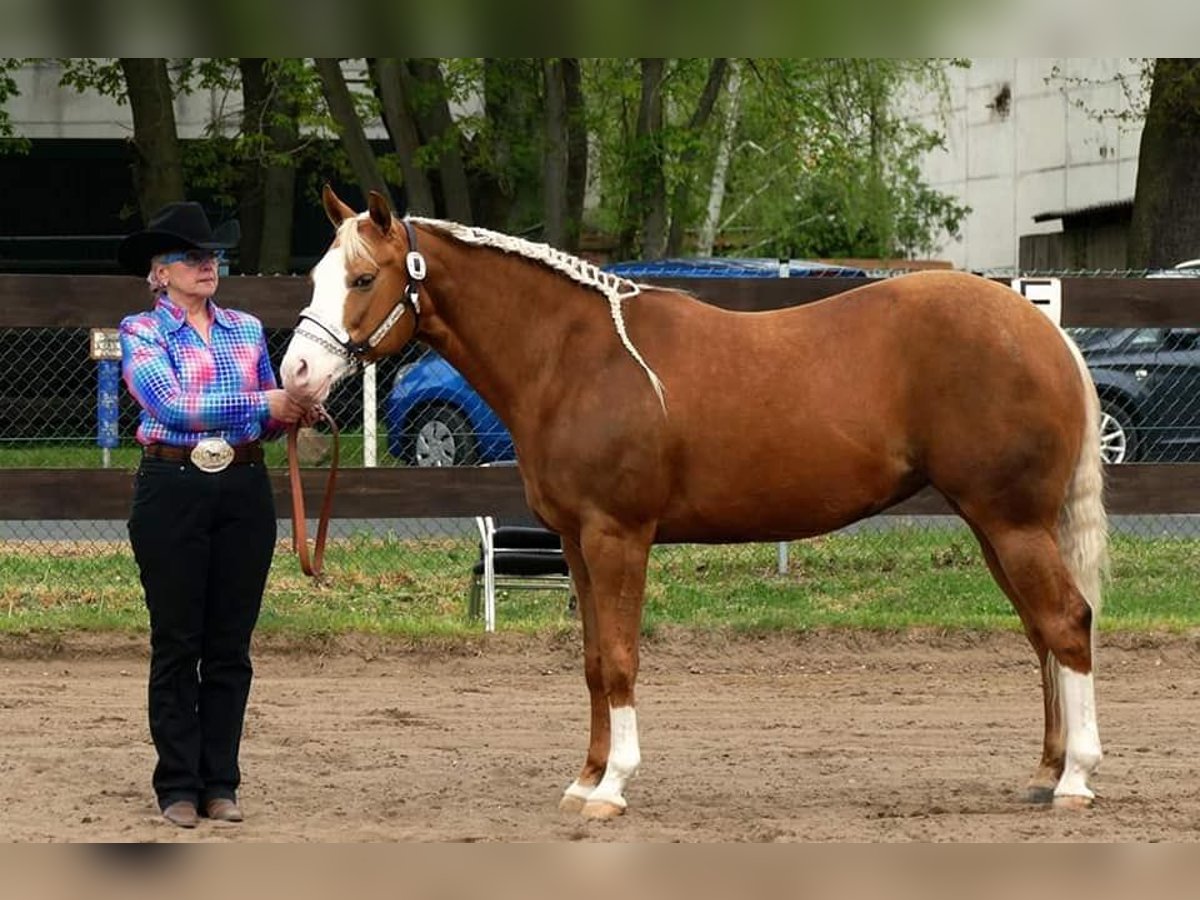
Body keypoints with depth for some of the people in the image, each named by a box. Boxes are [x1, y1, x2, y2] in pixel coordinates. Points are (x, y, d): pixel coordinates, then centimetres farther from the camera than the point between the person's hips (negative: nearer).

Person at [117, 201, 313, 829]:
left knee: (230, 646, 6)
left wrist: (295, 415, -5)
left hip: (243, 492, 4)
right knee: (177, 646, 1)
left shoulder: (247, 329, 12)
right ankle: (178, 787, 7)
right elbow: (173, 405, -17)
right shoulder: (141, 333, -2)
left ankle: (220, 782, 13)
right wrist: (264, 405, -19)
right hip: (172, 489, -4)